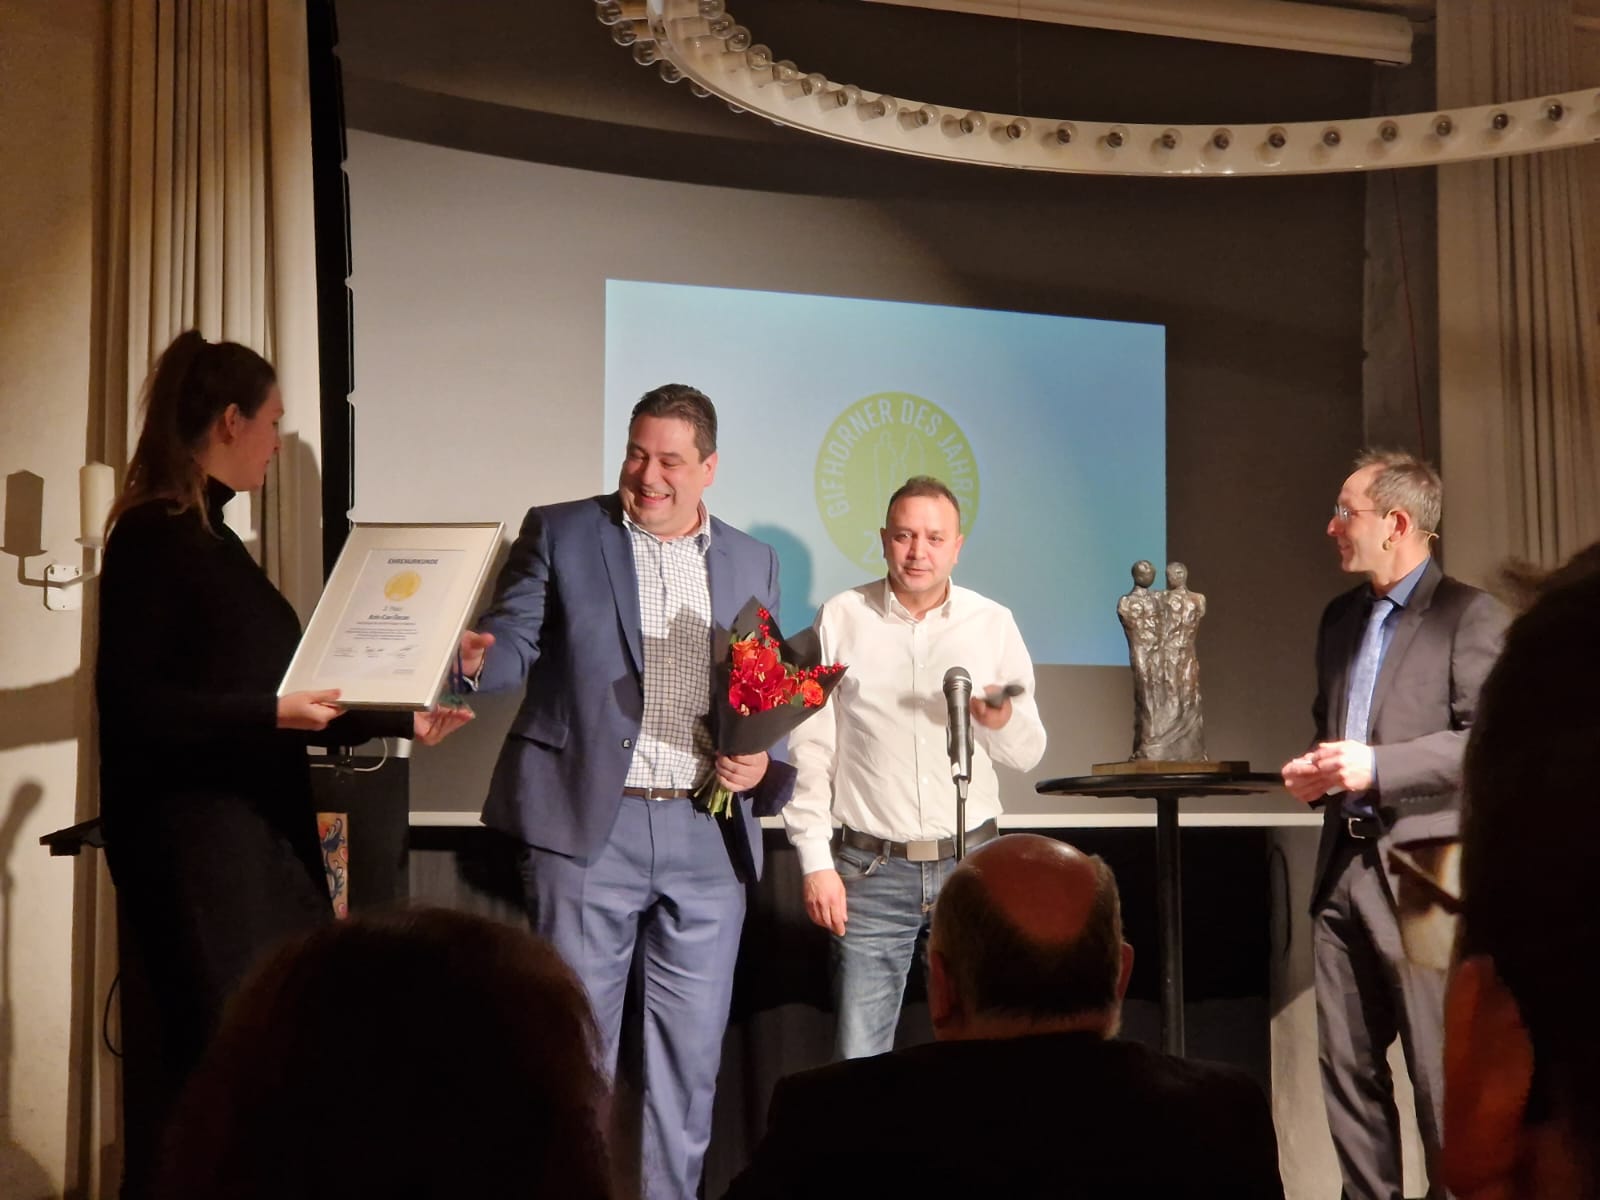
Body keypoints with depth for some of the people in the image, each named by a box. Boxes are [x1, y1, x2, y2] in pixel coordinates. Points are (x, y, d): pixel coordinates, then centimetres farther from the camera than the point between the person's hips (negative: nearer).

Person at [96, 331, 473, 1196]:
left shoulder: (211, 539, 16)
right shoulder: (152, 537, -10)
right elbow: (128, 701, -18)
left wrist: (403, 721, 16)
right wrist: (270, 713, -24)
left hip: (253, 828, 9)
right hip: (194, 836, -9)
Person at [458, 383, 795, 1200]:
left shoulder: (751, 563, 12)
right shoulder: (560, 533, 3)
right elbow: (517, 641, -5)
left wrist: (762, 756, -3)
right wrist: (473, 659, -27)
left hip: (707, 836, 3)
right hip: (587, 826, -3)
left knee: (691, 1048, 8)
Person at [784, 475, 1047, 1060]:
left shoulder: (994, 623, 6)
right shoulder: (842, 619, 2)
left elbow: (1028, 753, 8)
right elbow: (809, 747, 2)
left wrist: (1001, 722, -16)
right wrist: (816, 862, -4)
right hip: (871, 869, -1)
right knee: (859, 1056, -2)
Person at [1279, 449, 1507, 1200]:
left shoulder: (1468, 616, -5)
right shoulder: (1341, 618, 17)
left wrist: (1379, 766, -20)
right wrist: (1314, 771, 6)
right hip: (1342, 863, 7)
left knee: (1441, 1071, -3)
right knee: (1347, 1066, 10)